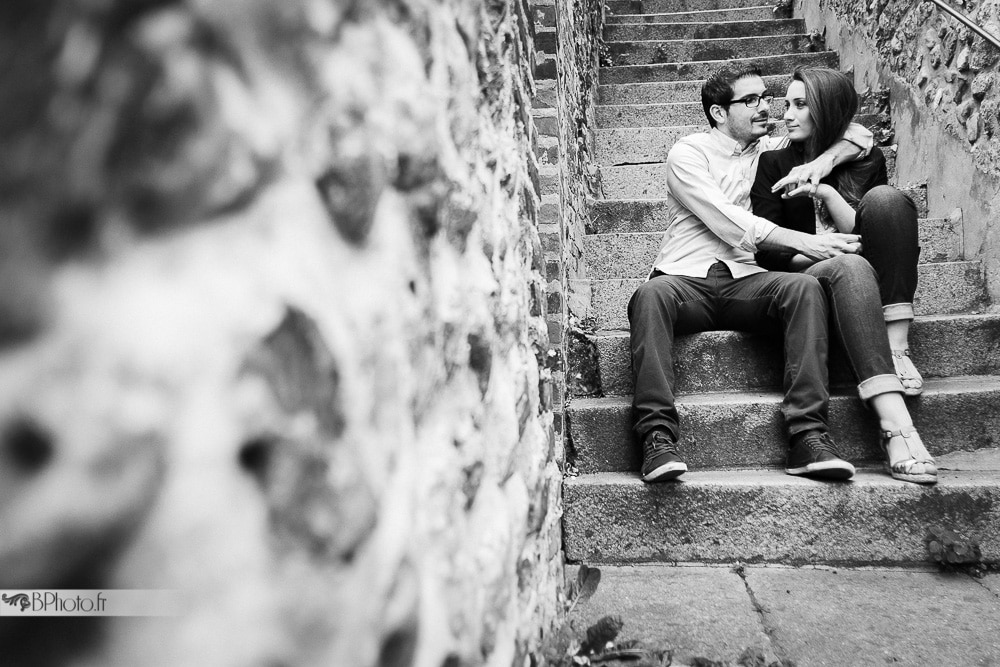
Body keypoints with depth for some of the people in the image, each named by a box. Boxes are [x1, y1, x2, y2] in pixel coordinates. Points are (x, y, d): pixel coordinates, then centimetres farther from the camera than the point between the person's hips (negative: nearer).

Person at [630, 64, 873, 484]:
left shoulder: (772, 150, 22)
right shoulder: (687, 154, 6)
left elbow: (858, 135, 26)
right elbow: (728, 222, -9)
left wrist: (820, 163, 3)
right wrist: (806, 243, -15)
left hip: (744, 281, 4)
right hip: (685, 280, -3)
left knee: (804, 286, -28)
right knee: (650, 296, -36)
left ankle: (808, 436, -33)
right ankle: (657, 436, -39)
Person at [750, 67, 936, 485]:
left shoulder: (865, 157, 11)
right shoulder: (774, 163, 7)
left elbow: (860, 231, -1)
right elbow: (767, 248, -1)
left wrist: (826, 192, -15)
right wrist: (824, 254, -14)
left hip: (870, 280, 2)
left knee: (886, 198, -24)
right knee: (850, 268, -37)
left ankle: (896, 348, -31)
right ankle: (896, 427, -50)